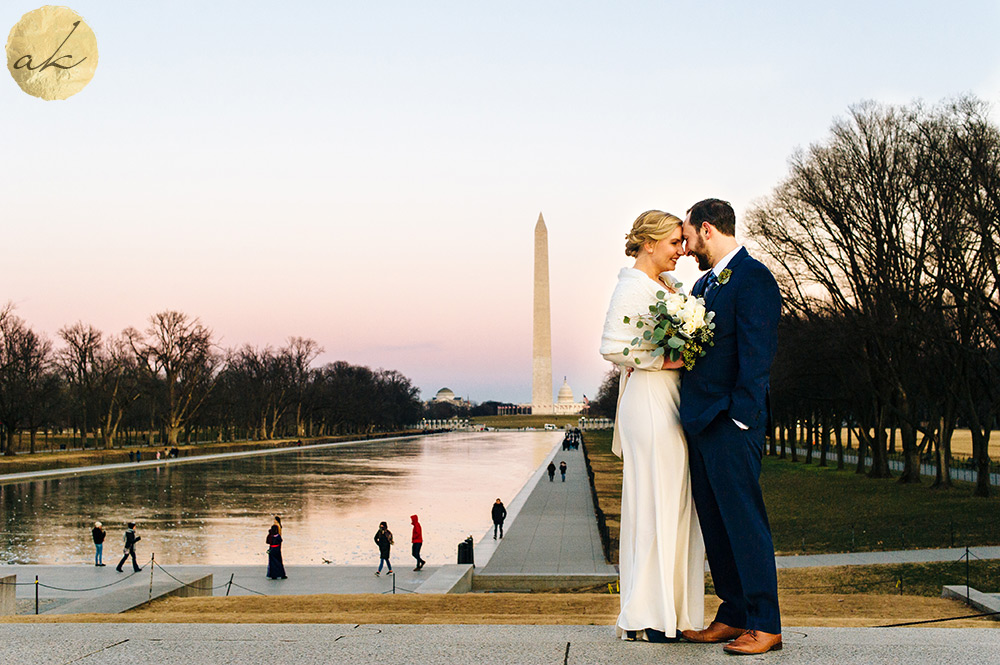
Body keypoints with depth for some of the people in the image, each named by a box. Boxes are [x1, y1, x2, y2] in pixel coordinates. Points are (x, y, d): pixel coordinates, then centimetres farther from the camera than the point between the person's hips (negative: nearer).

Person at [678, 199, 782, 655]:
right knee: (715, 526, 12)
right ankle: (733, 616, 20)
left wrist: (741, 416, -20)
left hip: (731, 425, -9)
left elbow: (756, 353, -16)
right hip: (700, 421, 9)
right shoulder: (703, 284, 19)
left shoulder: (752, 277, -10)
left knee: (744, 522, -5)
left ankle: (765, 625, 1)